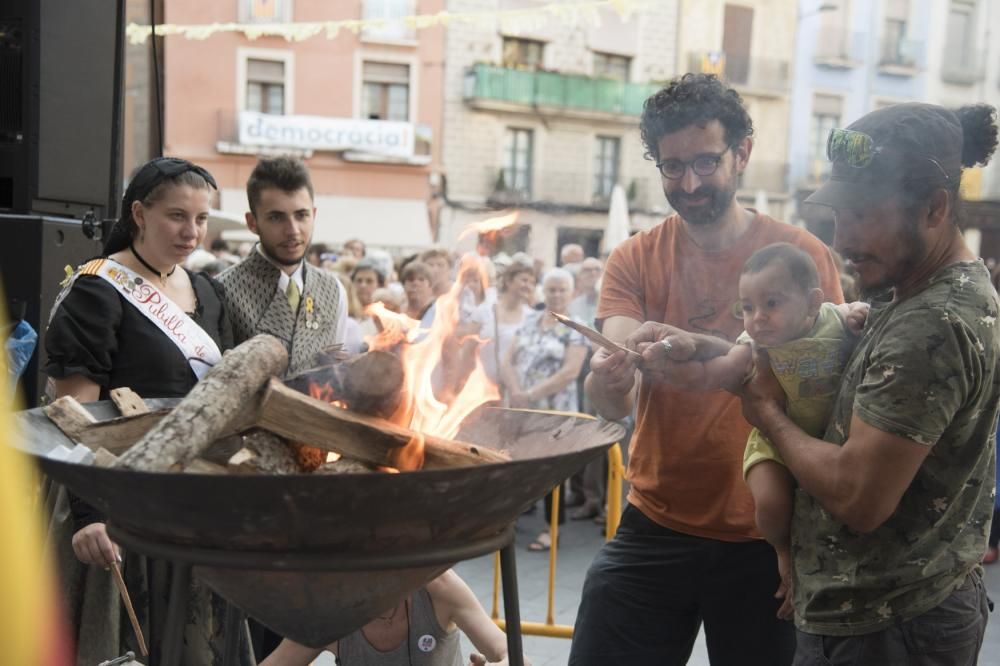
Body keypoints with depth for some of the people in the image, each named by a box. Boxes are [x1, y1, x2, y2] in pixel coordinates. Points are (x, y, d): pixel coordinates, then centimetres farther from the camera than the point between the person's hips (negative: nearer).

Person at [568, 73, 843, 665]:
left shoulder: (803, 254, -5)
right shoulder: (635, 260, -1)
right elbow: (615, 404, -12)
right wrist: (607, 382, -36)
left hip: (767, 538, -1)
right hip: (656, 528, 1)